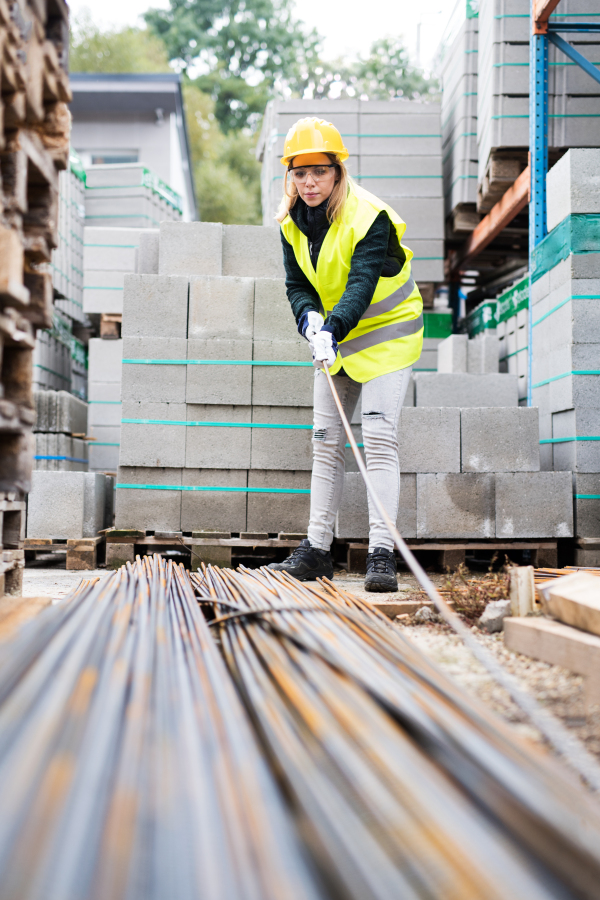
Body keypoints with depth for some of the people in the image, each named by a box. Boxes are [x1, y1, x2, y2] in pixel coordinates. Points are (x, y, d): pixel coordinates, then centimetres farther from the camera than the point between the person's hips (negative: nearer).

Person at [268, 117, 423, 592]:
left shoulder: (370, 216, -23)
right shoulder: (293, 222, -4)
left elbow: (362, 284, -33)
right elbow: (297, 284, -2)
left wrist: (333, 329, -49)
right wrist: (310, 318, -24)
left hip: (387, 331, -6)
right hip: (332, 335, 6)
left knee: (378, 437, -16)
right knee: (326, 440, 6)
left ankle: (382, 553, -16)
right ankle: (317, 548, 15)